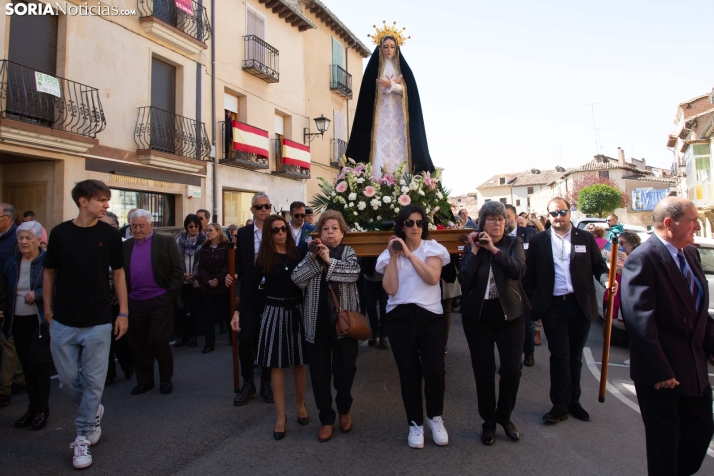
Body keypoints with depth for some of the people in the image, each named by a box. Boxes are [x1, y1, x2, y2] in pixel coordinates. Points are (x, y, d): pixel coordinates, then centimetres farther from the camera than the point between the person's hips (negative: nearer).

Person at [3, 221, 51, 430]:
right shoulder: (10, 264, 10)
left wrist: (37, 294, -20)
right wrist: (5, 315, 4)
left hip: (41, 321, -5)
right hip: (18, 322, 6)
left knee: (37, 362, -7)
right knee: (27, 366, 11)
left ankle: (42, 410, 9)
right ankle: (33, 409, 23)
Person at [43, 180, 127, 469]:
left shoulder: (110, 234, -4)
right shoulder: (60, 233, -2)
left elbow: (118, 274, 2)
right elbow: (49, 272, 8)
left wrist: (123, 313, 0)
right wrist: (48, 309, 7)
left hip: (98, 322, -1)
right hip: (63, 322, 2)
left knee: (93, 381, 4)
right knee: (68, 378, 11)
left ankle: (83, 437, 21)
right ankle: (93, 412, 39)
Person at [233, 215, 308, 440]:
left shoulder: (298, 253, 0)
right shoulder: (263, 257, -2)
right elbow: (251, 286, -1)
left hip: (297, 310, 1)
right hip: (274, 312, -1)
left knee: (299, 362, 10)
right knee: (277, 364, 4)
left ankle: (301, 404, 31)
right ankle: (280, 415, 15)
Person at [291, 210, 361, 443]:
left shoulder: (349, 252, 4)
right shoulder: (312, 254, 7)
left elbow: (354, 273, -17)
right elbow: (297, 279, -7)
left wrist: (329, 260, -18)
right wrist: (312, 257, -16)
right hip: (317, 324, 2)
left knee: (345, 370, 9)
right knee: (319, 373, 7)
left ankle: (344, 410, 34)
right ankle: (326, 418, 22)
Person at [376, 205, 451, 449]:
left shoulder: (433, 248, 2)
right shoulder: (390, 252, 6)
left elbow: (432, 277, -16)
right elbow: (390, 289, -7)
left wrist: (409, 253, -15)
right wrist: (394, 256, -10)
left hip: (430, 316, -1)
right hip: (399, 318, 1)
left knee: (434, 370, -9)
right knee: (409, 372, 5)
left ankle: (435, 417, 20)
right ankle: (415, 423, 25)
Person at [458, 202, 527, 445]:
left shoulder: (514, 242, 2)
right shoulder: (472, 245, 1)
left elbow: (519, 270, -17)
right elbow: (464, 281, -11)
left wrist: (493, 248, -21)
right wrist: (475, 250, -14)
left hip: (510, 313, 0)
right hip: (478, 315, 0)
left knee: (512, 370, 2)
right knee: (483, 372, 6)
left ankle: (505, 417, 29)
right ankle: (488, 422, 26)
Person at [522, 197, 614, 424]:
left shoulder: (586, 238, 5)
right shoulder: (538, 241, 2)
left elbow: (598, 265, 7)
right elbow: (529, 275, 2)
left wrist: (606, 279, -14)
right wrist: (533, 303, -3)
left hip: (580, 305, 2)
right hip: (553, 306, -2)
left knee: (575, 356, 13)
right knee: (560, 356, -1)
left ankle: (573, 401, 27)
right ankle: (560, 405, 11)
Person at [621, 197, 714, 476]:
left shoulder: (691, 254, 7)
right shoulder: (642, 259, -19)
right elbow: (640, 320, -22)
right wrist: (659, 372, -21)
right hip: (661, 372, -8)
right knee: (664, 439, 9)